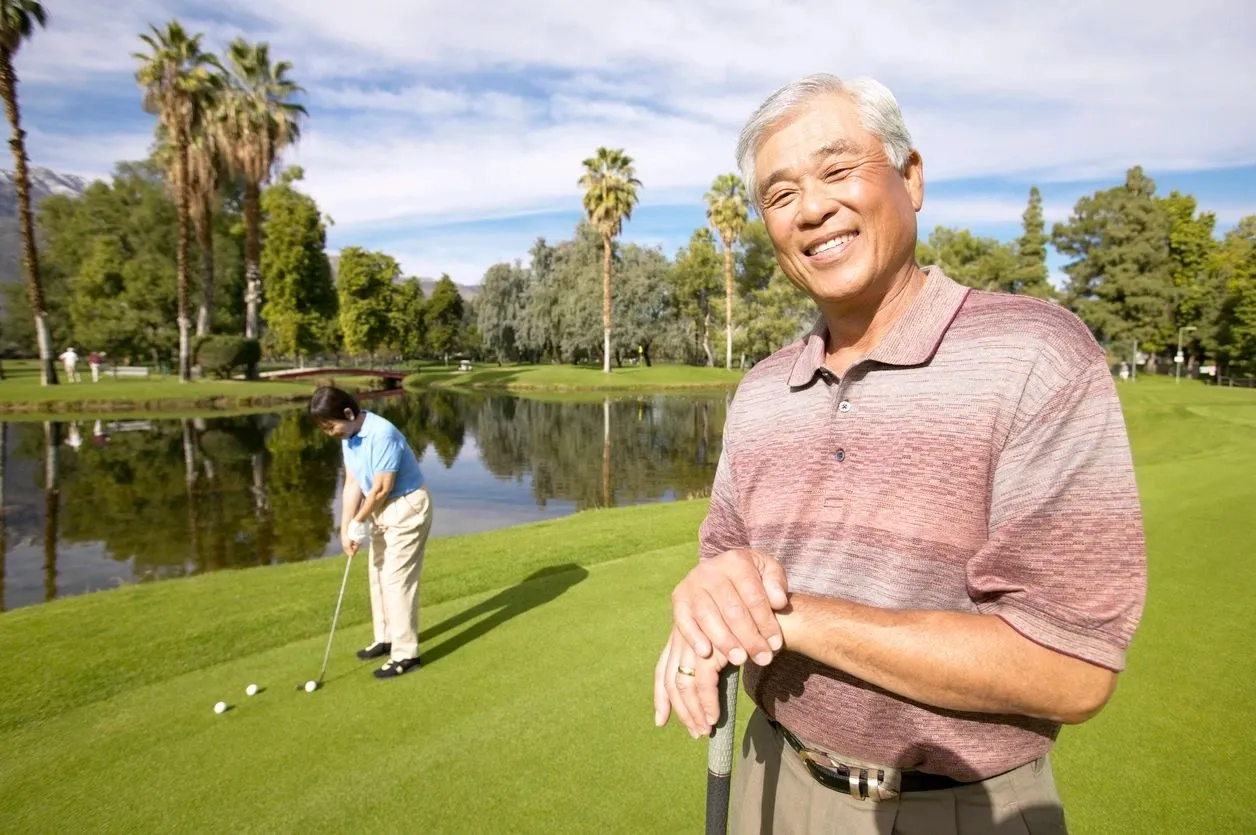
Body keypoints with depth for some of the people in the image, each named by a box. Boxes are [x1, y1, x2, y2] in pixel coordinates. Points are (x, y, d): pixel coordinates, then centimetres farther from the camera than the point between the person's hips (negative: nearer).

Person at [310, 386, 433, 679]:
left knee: (397, 579, -6)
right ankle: (386, 638, 32)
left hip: (407, 508, -9)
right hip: (382, 509, 9)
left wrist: (359, 523, -10)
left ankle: (405, 653, 4)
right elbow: (352, 484, 3)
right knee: (378, 574, 16)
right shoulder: (348, 436, 0)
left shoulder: (382, 435, -29)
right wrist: (345, 529, -2)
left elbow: (381, 488, -24)